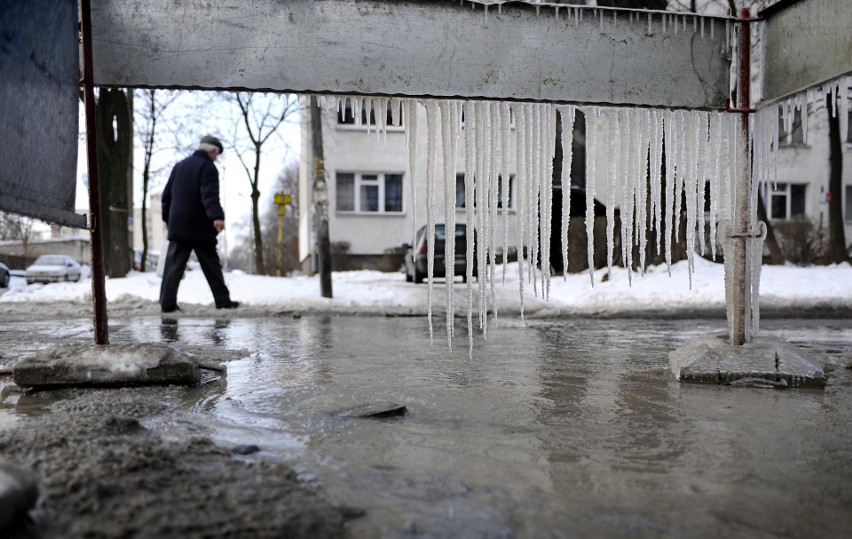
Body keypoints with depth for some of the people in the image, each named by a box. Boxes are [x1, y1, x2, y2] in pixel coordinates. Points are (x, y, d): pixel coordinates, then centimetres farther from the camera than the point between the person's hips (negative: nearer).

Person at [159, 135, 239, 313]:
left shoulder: (179, 166, 18)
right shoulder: (208, 167, -6)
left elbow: (167, 194, 22)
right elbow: (210, 195, -23)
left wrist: (167, 218, 32)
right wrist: (217, 216, -34)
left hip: (177, 226, 6)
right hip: (200, 227, -6)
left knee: (173, 265, 2)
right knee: (211, 265, 2)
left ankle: (167, 303, -2)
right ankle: (223, 300, 6)